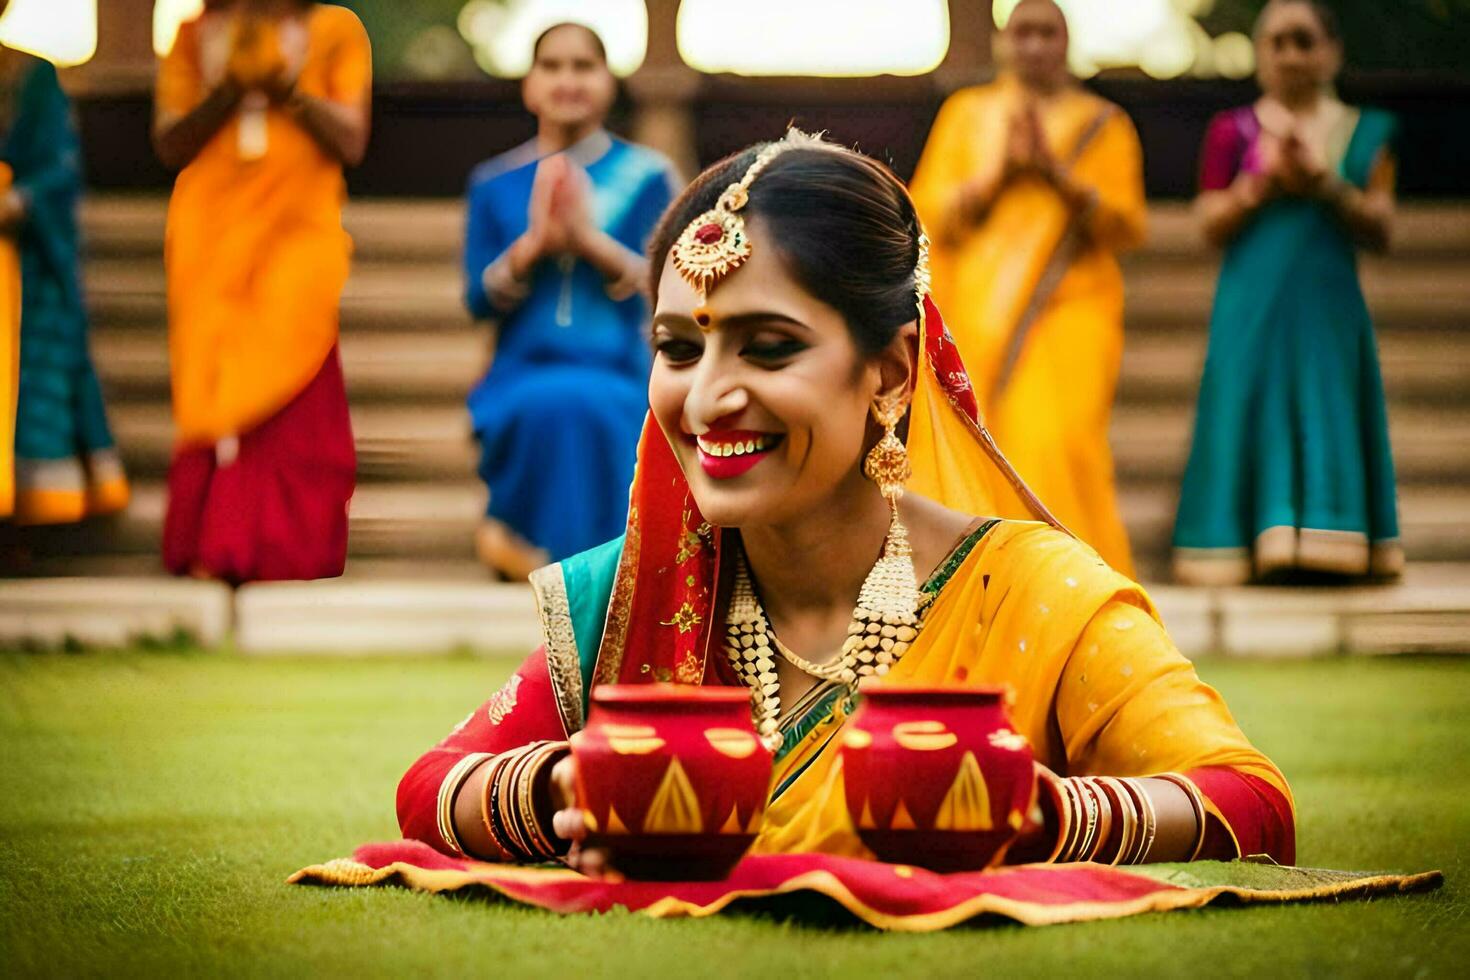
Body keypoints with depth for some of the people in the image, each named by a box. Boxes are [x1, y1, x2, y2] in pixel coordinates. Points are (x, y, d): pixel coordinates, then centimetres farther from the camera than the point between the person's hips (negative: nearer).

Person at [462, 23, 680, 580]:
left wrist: (590, 240, -15)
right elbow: (479, 299, 4)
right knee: (541, 407, -34)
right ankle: (524, 535, -16)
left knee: (584, 405, -35)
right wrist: (532, 244, -13)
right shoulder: (495, 184, 10)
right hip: (522, 376, 1)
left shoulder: (647, 176, 6)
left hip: (617, 377, -1)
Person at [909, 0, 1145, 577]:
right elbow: (930, 209, 4)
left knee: (1061, 440, -17)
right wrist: (1003, 169, -10)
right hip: (980, 310, 2)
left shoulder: (1104, 124, 9)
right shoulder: (966, 113, 13)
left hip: (1071, 311, -2)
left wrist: (1055, 170, -12)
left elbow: (1127, 227, 0)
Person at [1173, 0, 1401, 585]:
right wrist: (1265, 182, -12)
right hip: (1255, 307, -1)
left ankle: (1324, 546, -5)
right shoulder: (1233, 131, 9)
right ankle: (1261, 542, -7)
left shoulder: (1365, 133, 11)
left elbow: (1379, 229, 2)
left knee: (1326, 419, -5)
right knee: (1256, 414, -7)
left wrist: (1323, 184, -12)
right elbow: (1212, 224, 2)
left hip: (1329, 305, 1)